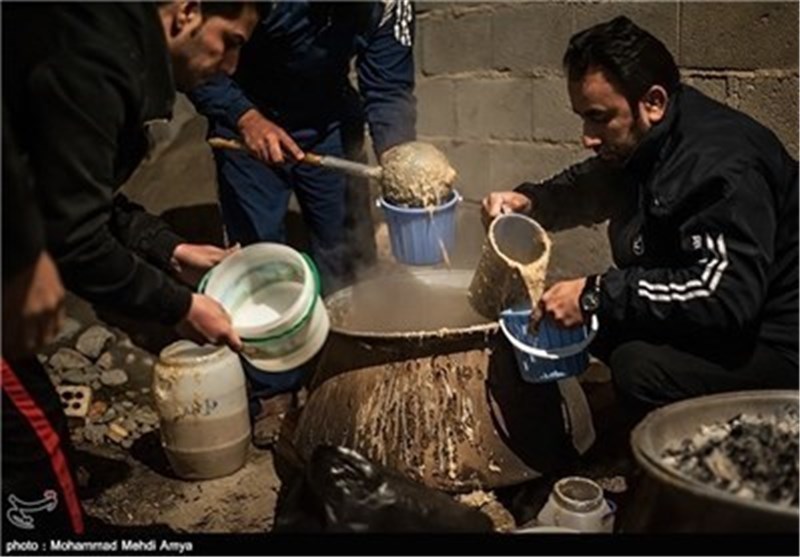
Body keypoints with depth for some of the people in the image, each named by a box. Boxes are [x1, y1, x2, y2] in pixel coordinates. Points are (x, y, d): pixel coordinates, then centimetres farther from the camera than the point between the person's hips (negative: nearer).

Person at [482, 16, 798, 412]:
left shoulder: (720, 164, -25)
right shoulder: (635, 144, 3)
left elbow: (726, 295, -35)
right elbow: (587, 186, 23)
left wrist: (596, 295, -32)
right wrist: (529, 200, 1)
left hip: (768, 346, -9)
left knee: (640, 365, -34)